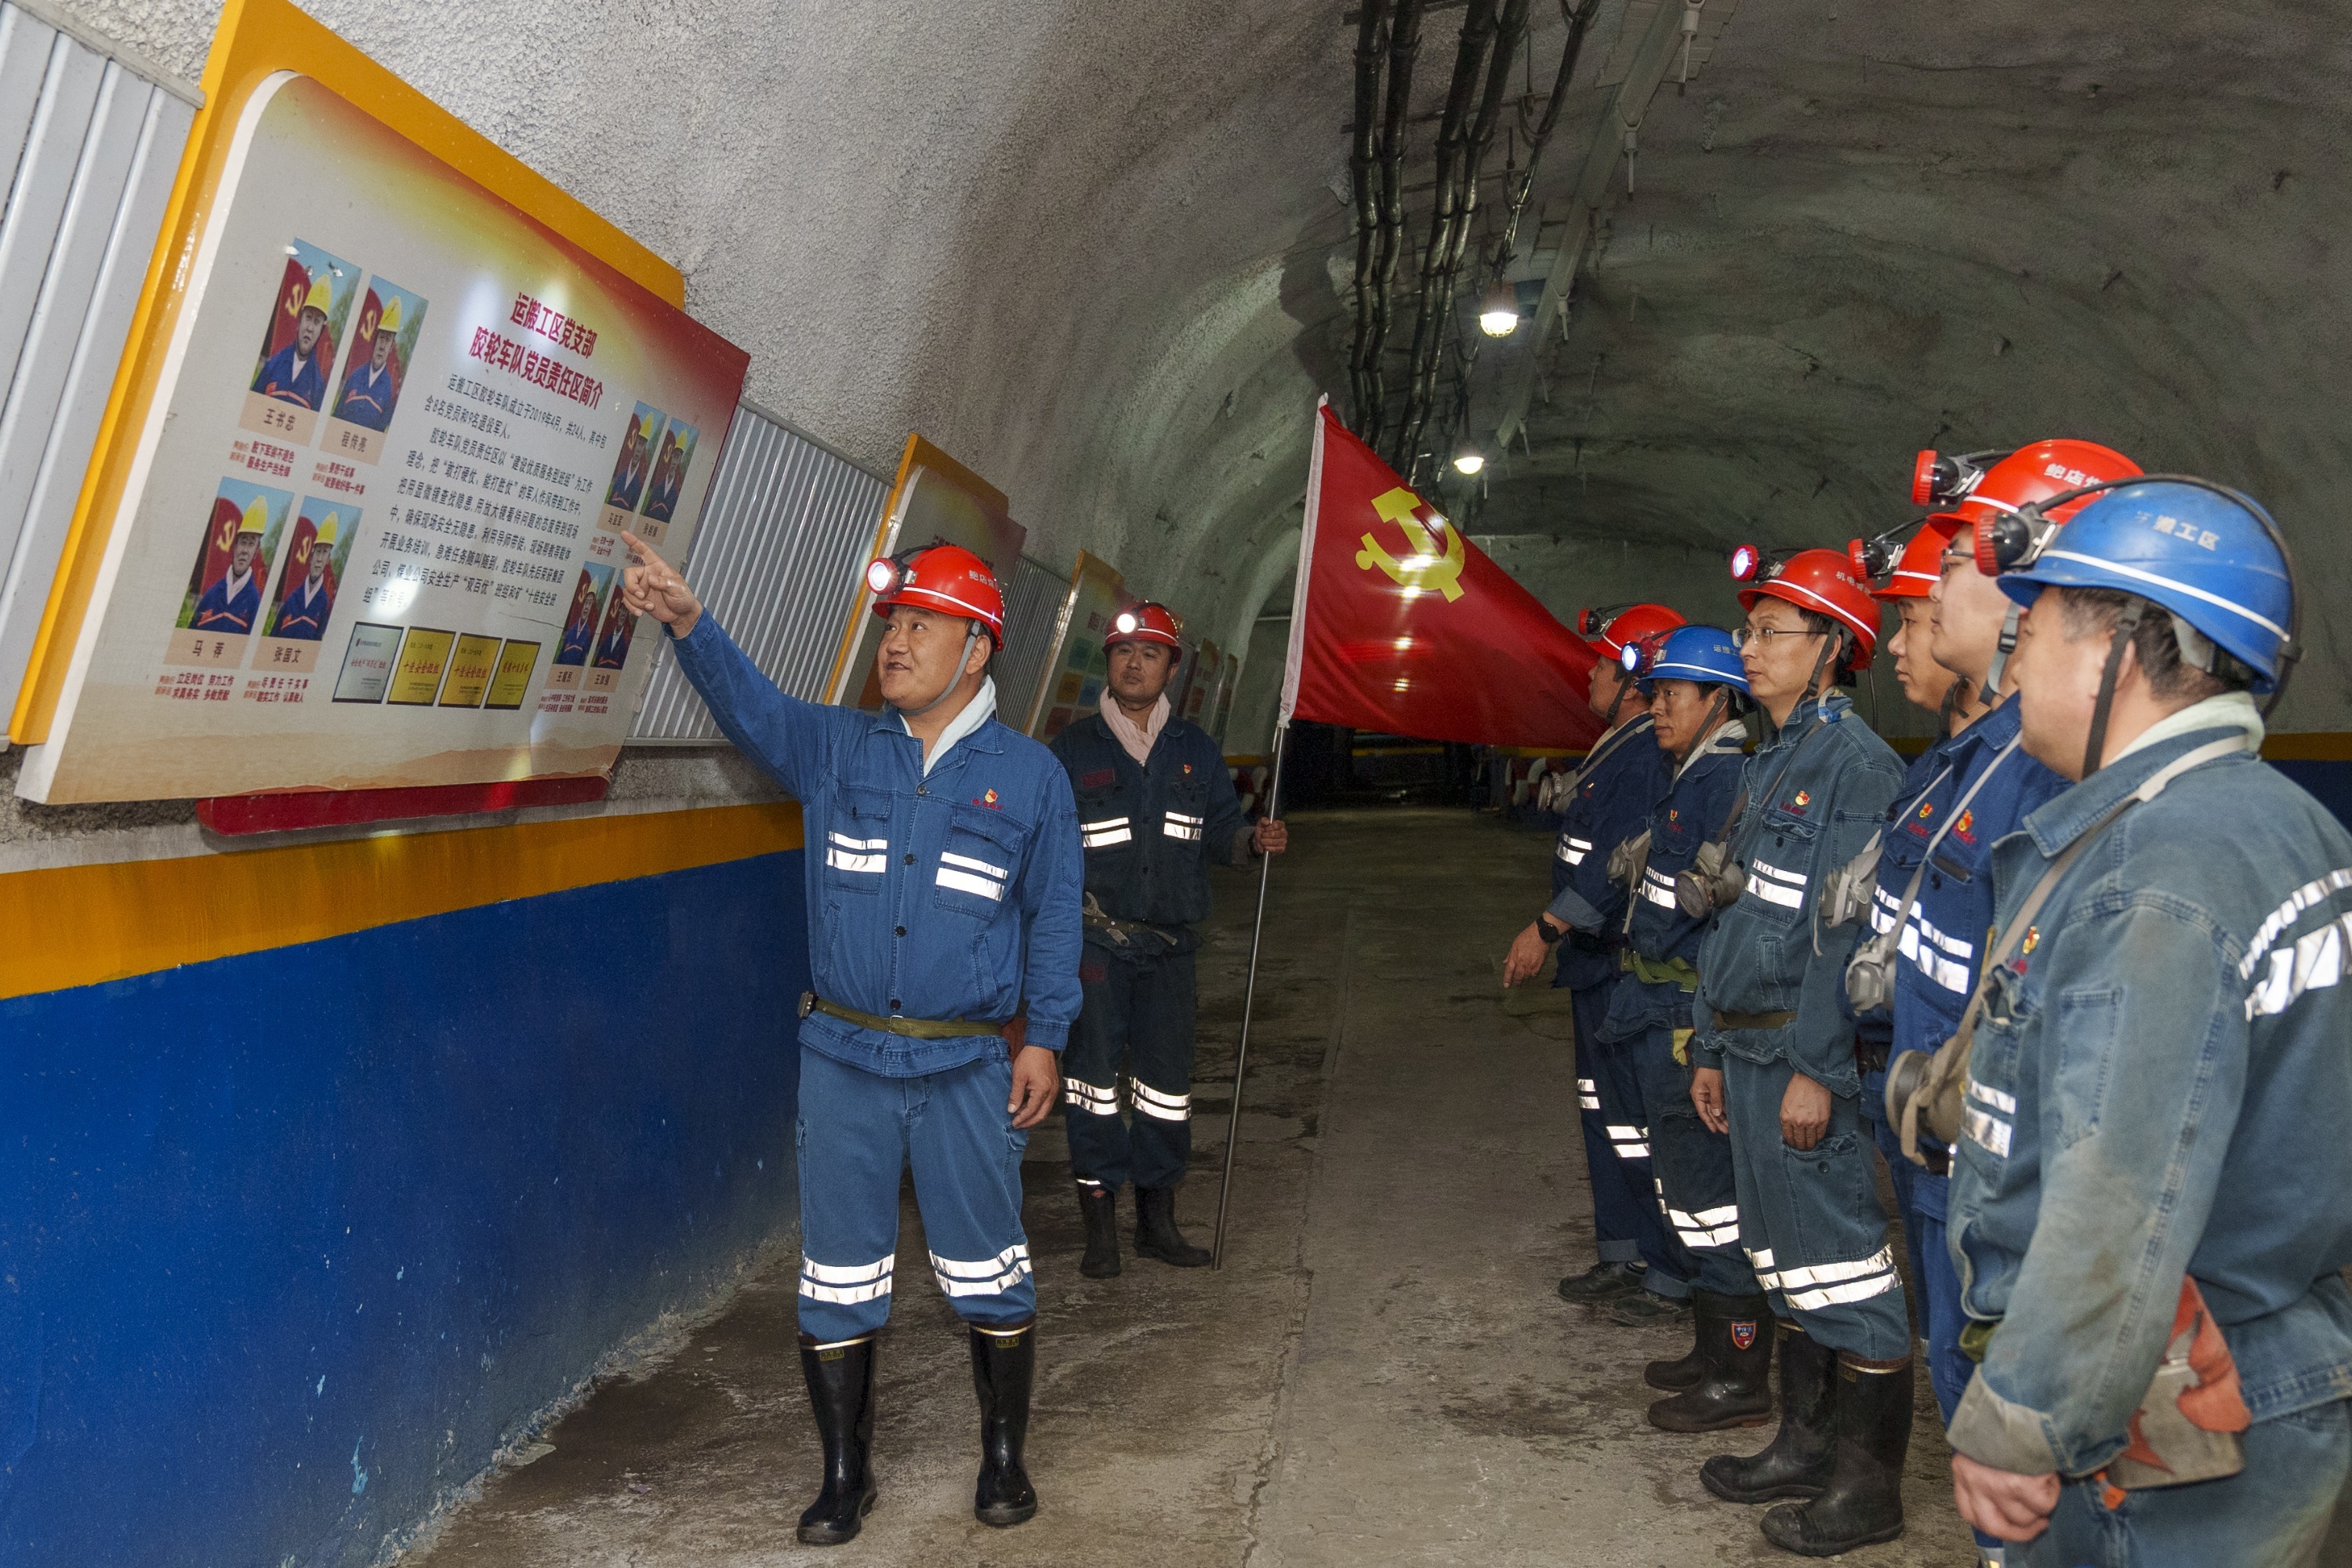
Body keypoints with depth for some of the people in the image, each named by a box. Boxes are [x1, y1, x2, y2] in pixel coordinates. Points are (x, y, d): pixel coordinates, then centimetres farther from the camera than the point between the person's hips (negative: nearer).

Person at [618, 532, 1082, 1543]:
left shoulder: (1029, 775, 0)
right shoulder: (833, 751, 4)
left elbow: (1053, 917, 2)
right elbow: (751, 707, -14)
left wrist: (1043, 1037, -2)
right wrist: (688, 623, -31)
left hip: (967, 1068, -1)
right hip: (843, 1061, 2)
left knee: (987, 1275, 10)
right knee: (837, 1283, 10)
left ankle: (1004, 1459, 31)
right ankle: (844, 1475, 28)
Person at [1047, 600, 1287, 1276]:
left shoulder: (1195, 749, 10)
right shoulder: (1073, 749, 2)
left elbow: (1220, 829, 12)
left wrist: (1254, 840, -10)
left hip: (1170, 943, 3)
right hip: (1095, 938, -3)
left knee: (1167, 1081, 8)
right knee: (1095, 1077, -3)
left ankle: (1157, 1219, 21)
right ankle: (1100, 1224, 7)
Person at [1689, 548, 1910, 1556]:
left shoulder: (1857, 765, -13)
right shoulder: (1770, 763, 15)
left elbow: (1849, 932, -19)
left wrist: (1814, 1066, -21)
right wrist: (1712, 1048, 17)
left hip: (1807, 1054, -9)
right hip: (1747, 1047, 9)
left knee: (1840, 1262, 1)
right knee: (1784, 1259, 17)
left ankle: (1870, 1482, 14)